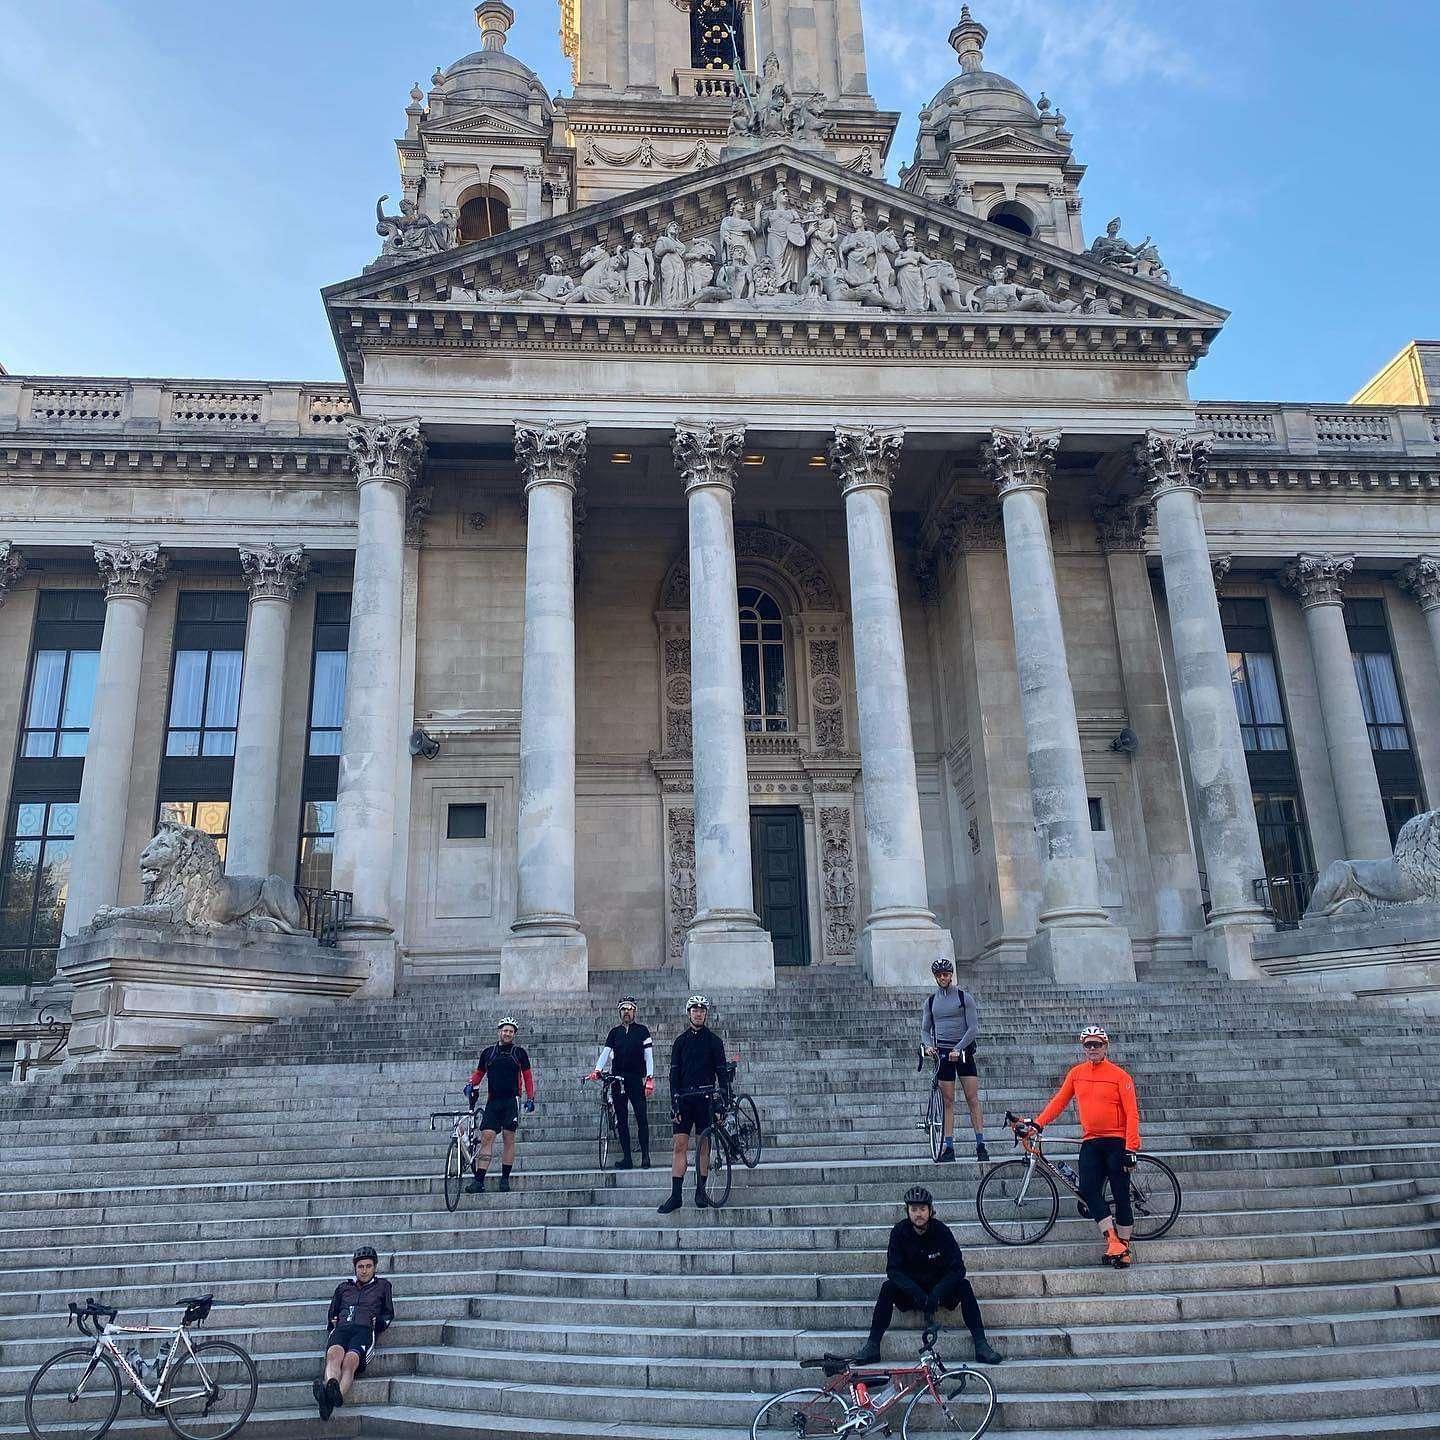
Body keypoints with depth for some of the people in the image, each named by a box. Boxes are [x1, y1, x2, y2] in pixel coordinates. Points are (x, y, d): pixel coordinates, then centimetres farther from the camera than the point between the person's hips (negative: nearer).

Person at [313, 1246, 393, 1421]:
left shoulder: (382, 1286, 29)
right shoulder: (343, 1287, 34)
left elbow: (389, 1314, 29)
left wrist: (378, 1322, 9)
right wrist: (332, 1323, 15)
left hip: (365, 1330, -2)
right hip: (341, 1328, 2)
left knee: (350, 1361, -37)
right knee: (334, 1354, -38)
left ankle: (336, 1397, -65)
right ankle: (331, 1388, -67)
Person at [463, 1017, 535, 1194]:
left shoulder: (519, 1052, 5)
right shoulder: (488, 1052, 10)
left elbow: (527, 1075, 7)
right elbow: (479, 1072, 19)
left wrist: (530, 1098, 1)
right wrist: (471, 1085, 0)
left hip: (511, 1100, -1)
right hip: (493, 1101, 1)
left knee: (509, 1139, -1)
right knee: (487, 1137, -7)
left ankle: (505, 1178, 8)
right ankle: (479, 1180, -9)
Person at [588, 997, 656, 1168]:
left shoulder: (642, 1031, 3)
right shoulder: (615, 1032, 11)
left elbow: (648, 1055, -2)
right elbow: (605, 1052, 1)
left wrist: (650, 1078, -13)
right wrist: (597, 1070, -17)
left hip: (637, 1080, -3)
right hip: (618, 1080, 3)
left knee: (642, 1118, -9)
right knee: (621, 1120, 4)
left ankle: (645, 1155, -2)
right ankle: (626, 1158, 8)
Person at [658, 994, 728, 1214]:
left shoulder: (713, 1040, 4)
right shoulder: (681, 1040, 8)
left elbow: (721, 1071, 2)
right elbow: (674, 1072, 4)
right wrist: (674, 1104, -5)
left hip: (706, 1097, -1)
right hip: (684, 1097, 1)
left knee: (703, 1144, 3)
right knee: (680, 1145, -4)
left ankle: (700, 1191, 13)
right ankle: (676, 1195, -5)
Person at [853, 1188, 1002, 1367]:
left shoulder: (942, 1231, -14)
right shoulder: (900, 1232, -12)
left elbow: (957, 1268, -18)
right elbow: (893, 1270, -18)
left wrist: (937, 1293, -34)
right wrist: (917, 1293, -34)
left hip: (938, 1289, 0)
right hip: (910, 1290, 0)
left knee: (964, 1285, -27)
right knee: (888, 1288, -28)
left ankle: (981, 1344, -26)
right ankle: (872, 1344, -25)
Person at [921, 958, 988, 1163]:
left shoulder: (965, 997, 0)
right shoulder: (931, 1001, 10)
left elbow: (973, 1028, -6)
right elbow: (925, 1029, 13)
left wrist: (958, 1048, -16)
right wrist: (928, 1045, -7)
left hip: (964, 1051, -2)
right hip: (942, 1052, 2)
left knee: (973, 1099, -5)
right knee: (948, 1101, 2)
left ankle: (981, 1146, -3)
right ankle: (949, 1148, 2)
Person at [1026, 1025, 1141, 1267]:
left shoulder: (1119, 1075, -5)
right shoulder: (1077, 1073, 8)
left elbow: (1132, 1113, -8)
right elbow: (1059, 1101, 11)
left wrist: (1131, 1148, -16)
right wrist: (1038, 1122, 0)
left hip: (1117, 1141, -4)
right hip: (1090, 1141, 4)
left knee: (1121, 1195, 1)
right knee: (1088, 1190, -10)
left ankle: (1123, 1248, 13)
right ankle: (1113, 1242, -5)